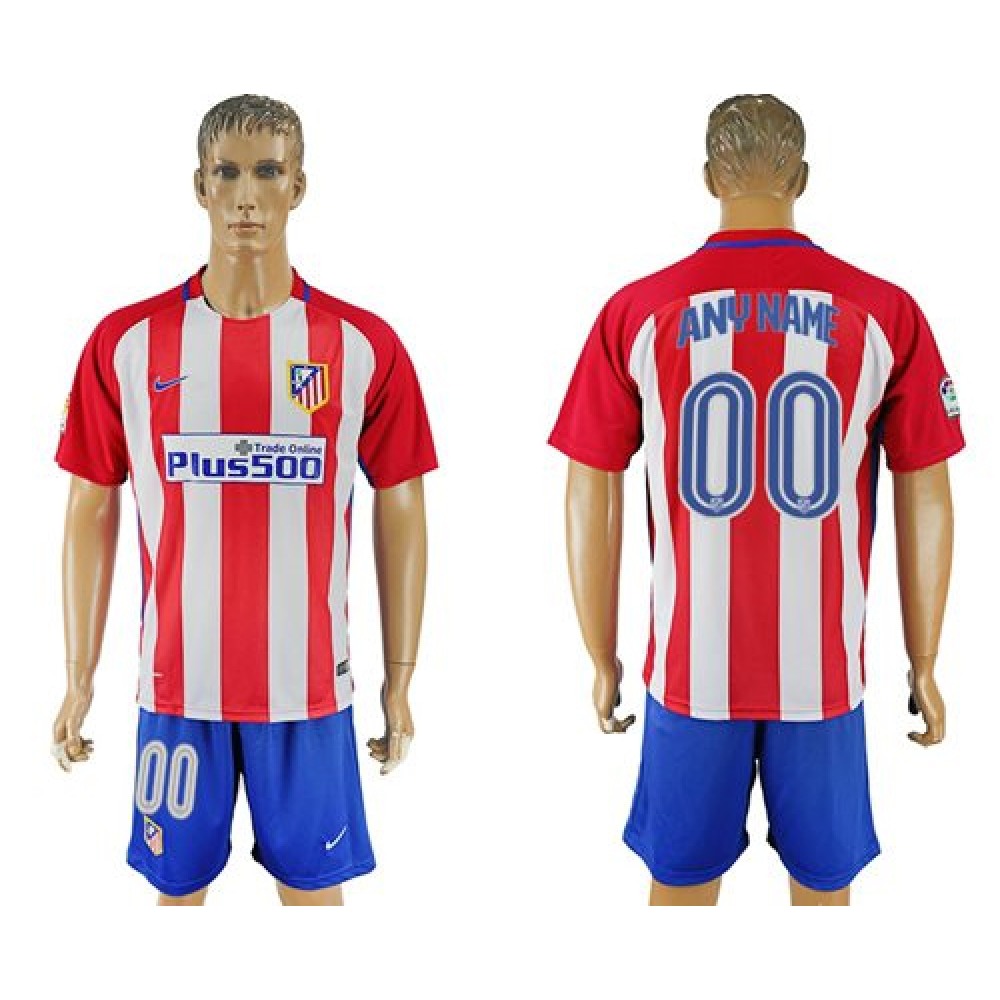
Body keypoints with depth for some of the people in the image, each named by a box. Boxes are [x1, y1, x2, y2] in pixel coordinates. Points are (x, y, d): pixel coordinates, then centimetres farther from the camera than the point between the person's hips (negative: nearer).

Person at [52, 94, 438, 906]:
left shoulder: (363, 345, -3)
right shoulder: (127, 342, -1)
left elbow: (401, 513, 3)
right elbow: (93, 513, 5)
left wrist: (401, 678, 4)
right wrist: (80, 676, 4)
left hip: (311, 687, 0)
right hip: (177, 685, 1)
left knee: (314, 886, 13)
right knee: (178, 885, 15)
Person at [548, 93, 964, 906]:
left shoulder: (638, 313, -4)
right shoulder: (886, 314, -4)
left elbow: (591, 502, -2)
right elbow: (927, 505, 0)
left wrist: (603, 661, 9)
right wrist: (925, 666, 10)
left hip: (690, 670, 0)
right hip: (827, 671, 0)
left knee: (681, 885, 15)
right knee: (823, 887, 17)